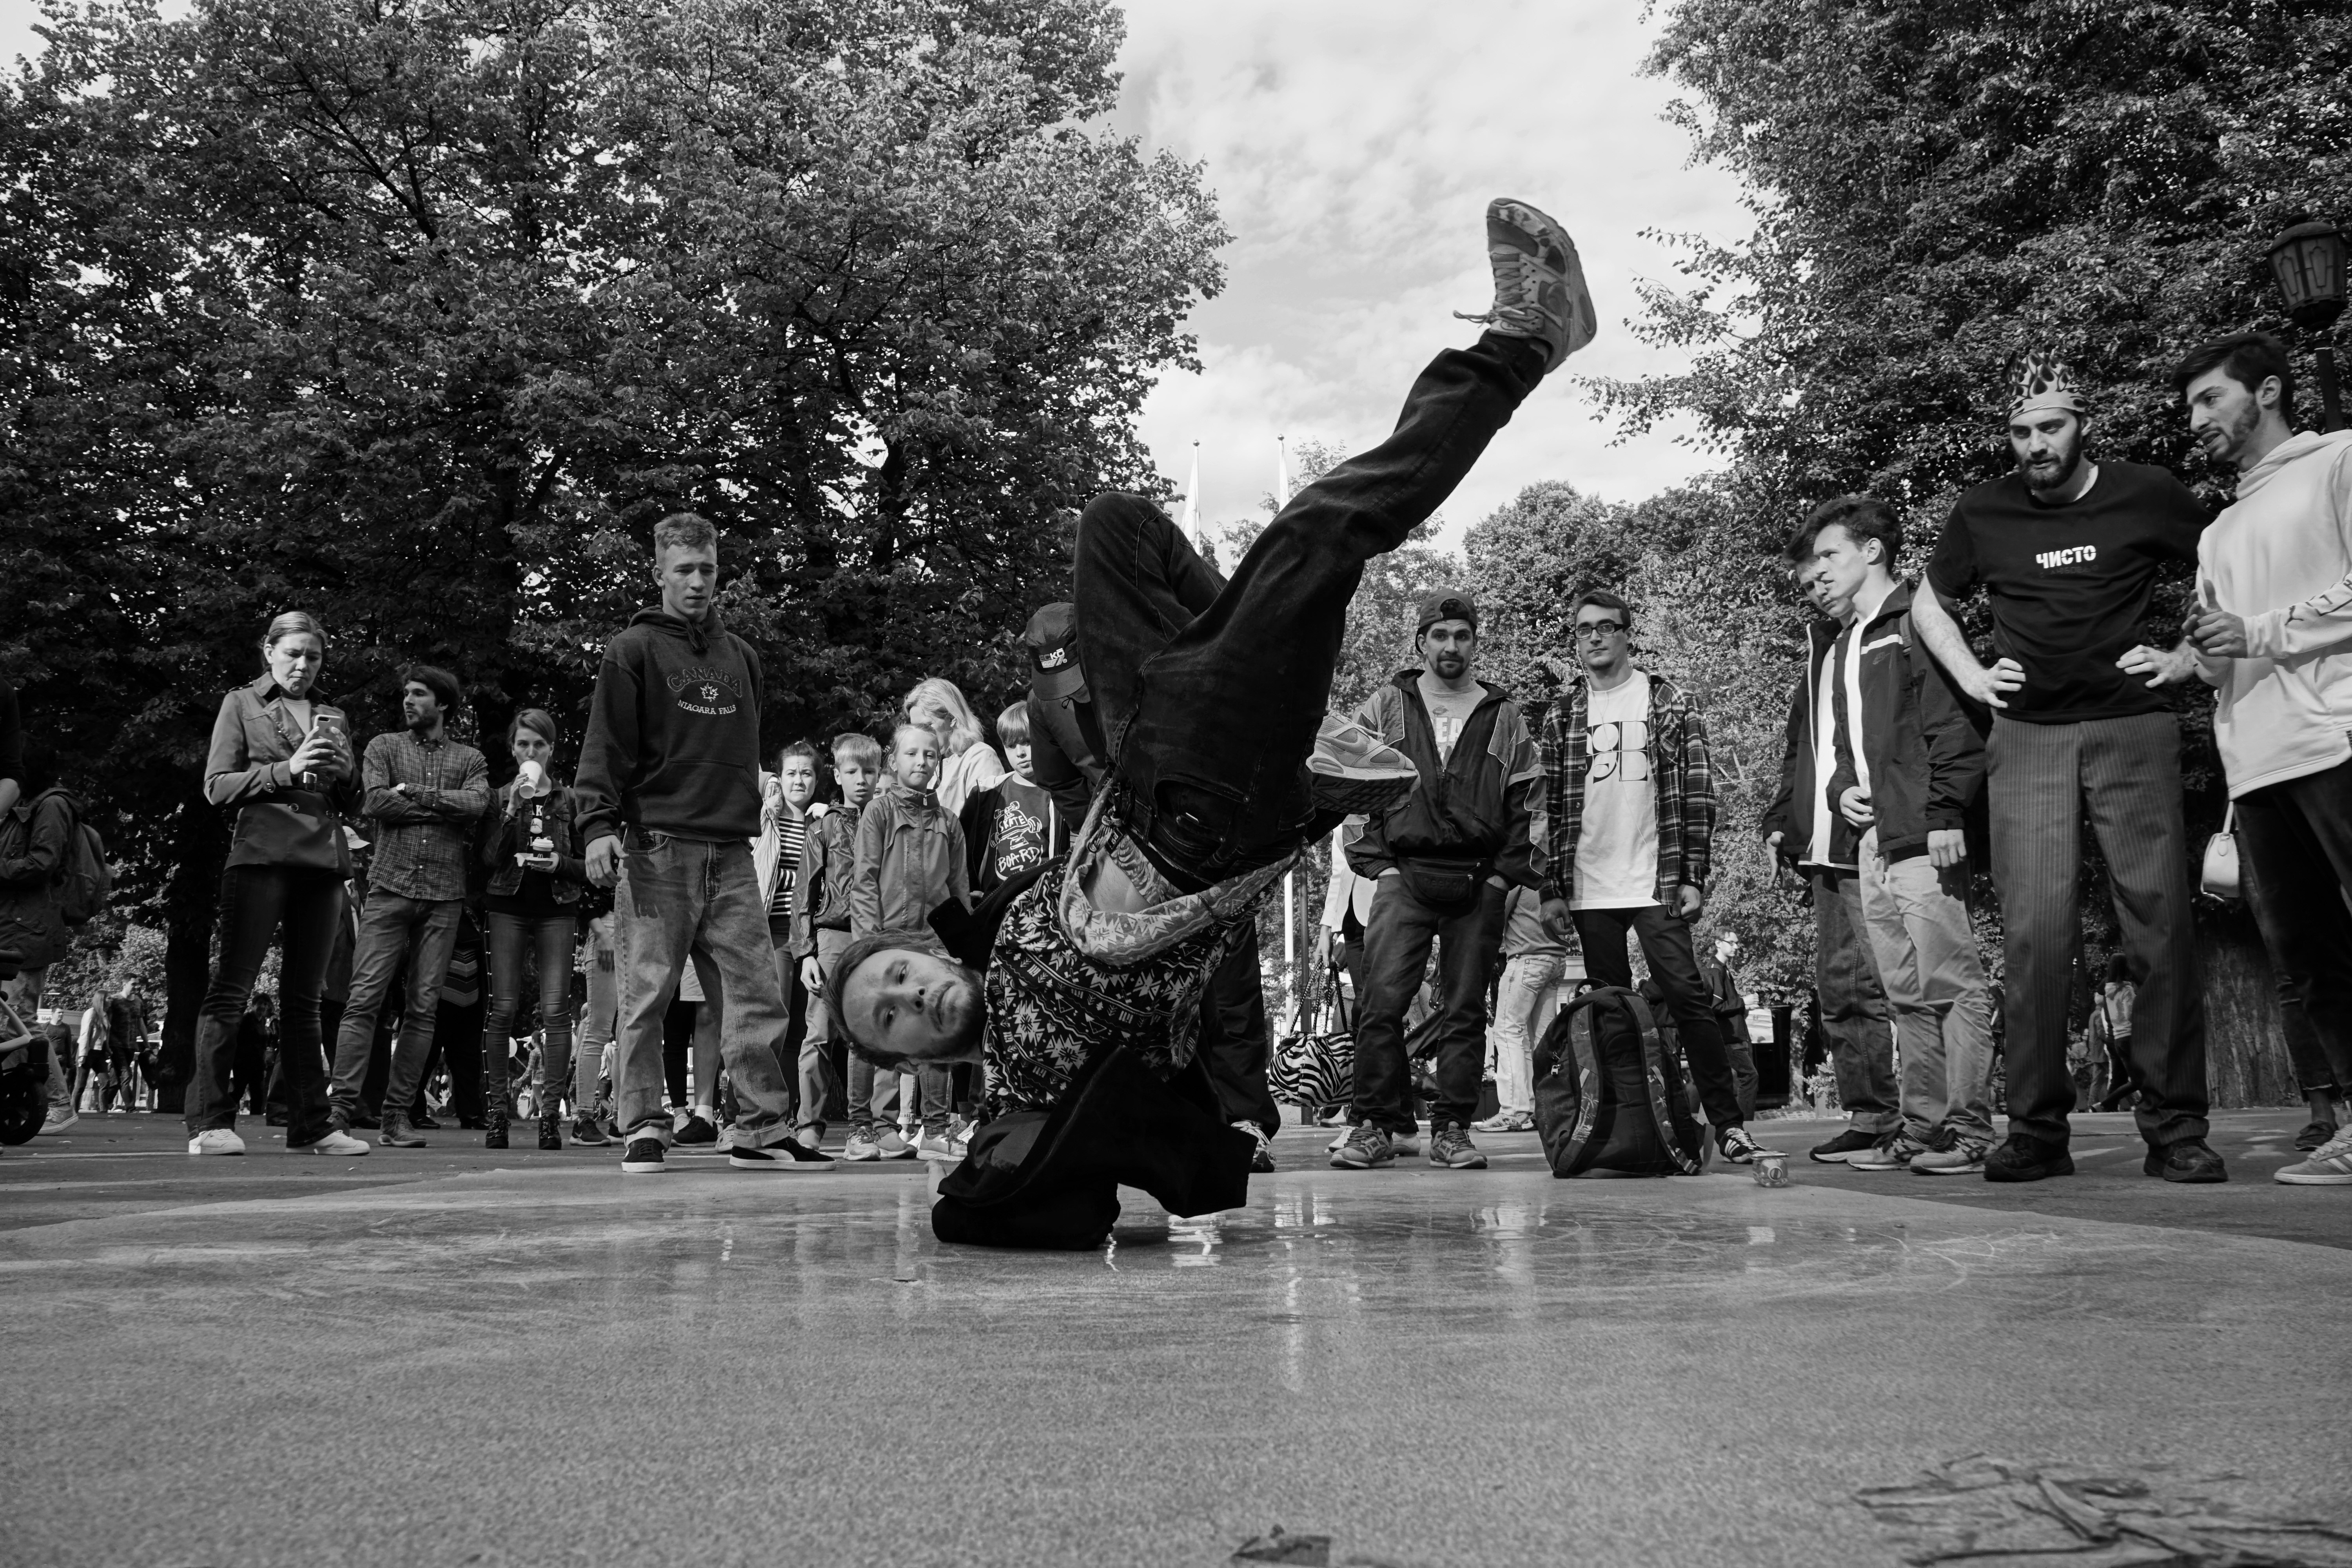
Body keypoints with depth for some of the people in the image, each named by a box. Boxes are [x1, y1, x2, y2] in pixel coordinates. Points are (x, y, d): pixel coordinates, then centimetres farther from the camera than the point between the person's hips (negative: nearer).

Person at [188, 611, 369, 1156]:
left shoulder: (334, 717, 22)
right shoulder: (242, 704, 10)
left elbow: (353, 800, 22)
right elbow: (217, 786, 1)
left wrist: (344, 772, 0)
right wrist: (285, 770, -12)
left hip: (323, 862, 5)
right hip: (262, 855, -4)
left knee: (304, 998, 6)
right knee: (231, 989, -8)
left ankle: (311, 1125, 7)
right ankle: (209, 1123, -8)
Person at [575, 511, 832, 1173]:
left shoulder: (740, 656, 20)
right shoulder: (633, 652, 4)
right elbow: (606, 745, -3)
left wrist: (747, 817, 13)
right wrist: (598, 823, -15)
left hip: (732, 851, 4)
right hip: (656, 848, -4)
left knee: (757, 994, 0)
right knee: (647, 993, -1)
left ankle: (764, 1130, 6)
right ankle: (642, 1129, 8)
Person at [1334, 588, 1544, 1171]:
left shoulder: (1504, 717, 12)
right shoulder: (1385, 706, 9)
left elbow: (1529, 801, 12)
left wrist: (1505, 875, 1)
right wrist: (1378, 864, -2)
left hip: (1479, 882, 2)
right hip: (1403, 875, -1)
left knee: (1466, 1009, 3)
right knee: (1382, 1002, -10)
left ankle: (1453, 1129, 10)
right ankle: (1375, 1125, -3)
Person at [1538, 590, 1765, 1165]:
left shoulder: (1672, 704, 4)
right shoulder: (1562, 717, 11)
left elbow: (1698, 795, 1)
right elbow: (1549, 810, 10)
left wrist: (1693, 877, -7)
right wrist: (1551, 890, 4)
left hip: (1658, 885, -3)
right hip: (1589, 894, 3)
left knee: (1687, 997, -8)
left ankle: (1729, 1122, -2)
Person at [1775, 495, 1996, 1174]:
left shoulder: (1916, 623, 1)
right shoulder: (1830, 646, 24)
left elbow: (1954, 725, -8)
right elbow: (1806, 742, 23)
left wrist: (1944, 812, -17)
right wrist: (1836, 790, 4)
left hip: (1919, 836, -8)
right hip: (1859, 840, 8)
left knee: (1951, 983, -6)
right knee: (1906, 994, 8)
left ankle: (1968, 1127, -4)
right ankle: (1920, 1126, 11)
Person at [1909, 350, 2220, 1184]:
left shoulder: (2146, 495, 3)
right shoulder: (1984, 512, 7)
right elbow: (1929, 603, 23)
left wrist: (2188, 658, 2)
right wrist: (1971, 676, 10)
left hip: (2132, 730, -1)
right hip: (2027, 740, 1)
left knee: (2161, 925, -4)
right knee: (2034, 934, -5)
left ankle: (2176, 1130, 3)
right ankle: (2037, 1130, 0)